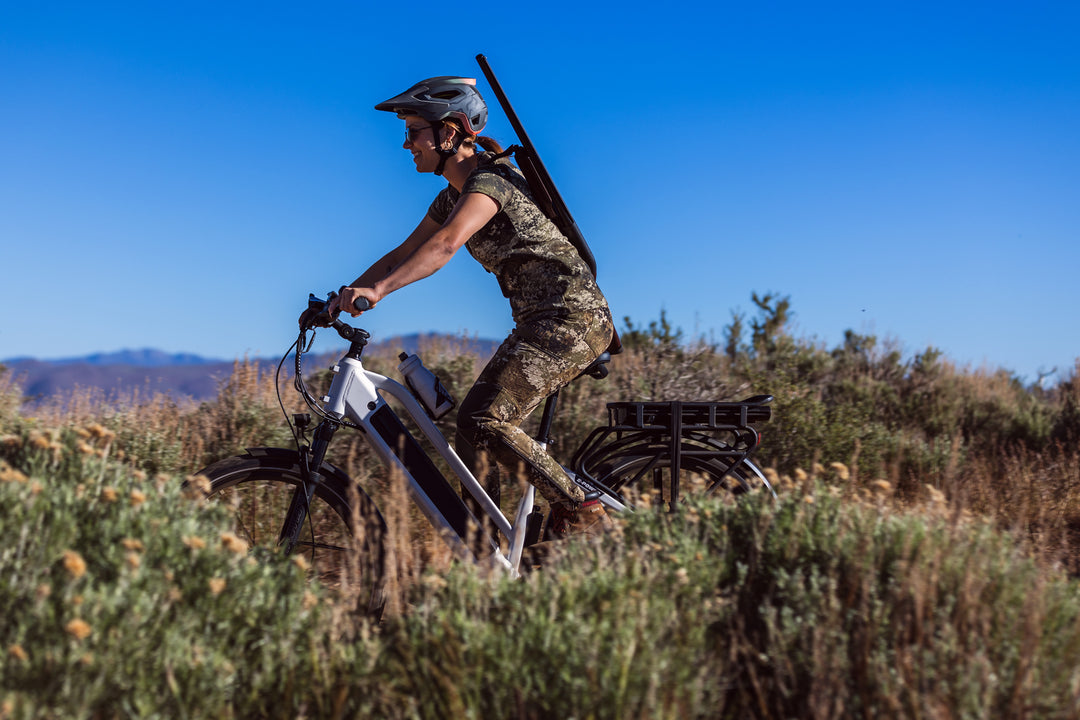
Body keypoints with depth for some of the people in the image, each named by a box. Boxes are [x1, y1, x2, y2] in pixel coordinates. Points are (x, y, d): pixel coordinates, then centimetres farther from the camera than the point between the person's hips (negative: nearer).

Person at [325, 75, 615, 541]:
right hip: (540, 322, 10)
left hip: (572, 316, -10)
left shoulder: (489, 181, -15)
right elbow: (403, 254, 17)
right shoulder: (453, 196, 15)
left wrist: (378, 289, -41)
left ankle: (582, 514, -12)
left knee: (485, 421, -20)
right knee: (472, 423, 6)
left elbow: (446, 245, -33)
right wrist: (342, 298, 8)